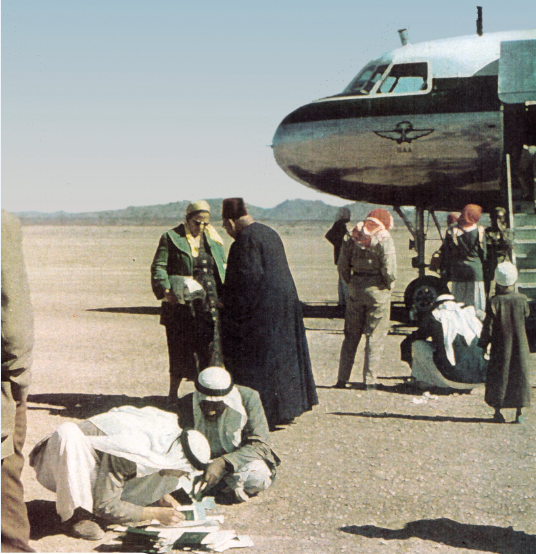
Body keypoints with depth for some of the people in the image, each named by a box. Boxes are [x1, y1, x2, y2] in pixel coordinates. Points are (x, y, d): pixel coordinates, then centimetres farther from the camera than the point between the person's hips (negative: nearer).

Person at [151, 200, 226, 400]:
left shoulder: (212, 239, 14)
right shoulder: (171, 238, 0)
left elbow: (223, 267, 20)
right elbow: (158, 267, -5)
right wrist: (165, 290, -22)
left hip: (210, 306, 4)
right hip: (182, 305, -4)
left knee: (210, 350, 2)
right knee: (181, 350, 0)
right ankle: (173, 395, 13)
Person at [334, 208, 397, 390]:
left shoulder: (353, 237, 6)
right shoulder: (384, 239, -8)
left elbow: (342, 266, 4)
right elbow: (389, 269, -14)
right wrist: (388, 284, 4)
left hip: (356, 288, 4)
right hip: (378, 290, -4)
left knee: (351, 336, 12)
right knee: (375, 337, 4)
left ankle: (342, 379, 11)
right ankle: (369, 380, 2)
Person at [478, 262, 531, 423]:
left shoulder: (495, 302, -13)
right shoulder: (522, 299, -8)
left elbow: (488, 327, -10)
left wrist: (483, 344, 1)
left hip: (500, 348, -1)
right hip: (519, 347, 1)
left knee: (499, 378, 9)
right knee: (520, 377, 9)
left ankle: (498, 411, 12)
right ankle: (519, 413, 9)